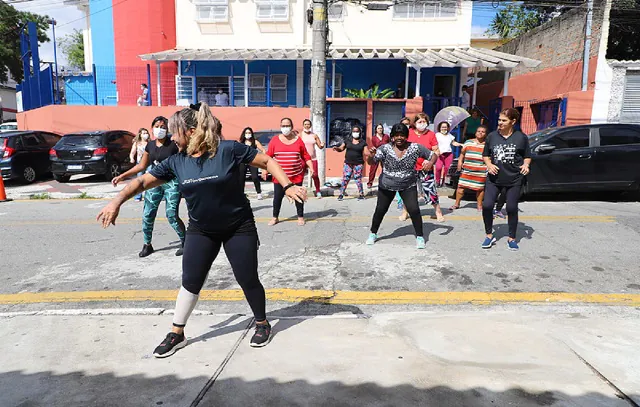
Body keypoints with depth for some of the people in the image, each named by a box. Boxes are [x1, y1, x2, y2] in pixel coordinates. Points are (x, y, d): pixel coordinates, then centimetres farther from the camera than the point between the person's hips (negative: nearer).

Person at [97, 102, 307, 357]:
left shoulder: (228, 149, -16)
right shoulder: (176, 162, -4)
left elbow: (267, 162, -11)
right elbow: (143, 181, -2)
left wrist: (287, 186, -22)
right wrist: (117, 202, -16)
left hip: (239, 228, -3)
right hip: (200, 231, 4)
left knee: (248, 280, 4)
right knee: (190, 282, 7)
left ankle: (262, 324, 29)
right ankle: (177, 334, 26)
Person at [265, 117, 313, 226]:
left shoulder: (298, 140, 2)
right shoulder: (275, 140, 0)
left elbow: (306, 156, 4)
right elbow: (268, 156, 2)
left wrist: (311, 167, -5)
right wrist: (265, 170, -3)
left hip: (296, 176, 0)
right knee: (277, 197, 6)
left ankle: (300, 217, 22)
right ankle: (275, 217, 23)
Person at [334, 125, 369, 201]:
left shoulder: (363, 142, 5)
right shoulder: (347, 141, 9)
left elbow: (366, 152, 1)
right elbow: (341, 149, 7)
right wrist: (336, 148, -15)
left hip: (358, 164, -2)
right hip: (348, 163, 2)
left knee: (358, 179, -2)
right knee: (345, 179, -1)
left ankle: (361, 194, 10)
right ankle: (341, 194, 5)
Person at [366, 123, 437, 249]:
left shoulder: (415, 148, -10)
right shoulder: (385, 148, -13)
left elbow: (433, 155, -2)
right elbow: (371, 162, -20)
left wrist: (430, 162, -25)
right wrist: (370, 156, -44)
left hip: (408, 186, 0)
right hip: (386, 186, 0)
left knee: (414, 209, -9)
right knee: (380, 210, 8)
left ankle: (420, 237, 10)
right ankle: (373, 234, 29)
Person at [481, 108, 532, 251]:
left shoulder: (521, 137, 0)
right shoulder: (492, 136, 4)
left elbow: (527, 156, 9)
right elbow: (485, 155, 12)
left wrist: (526, 165, -12)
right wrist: (489, 164, -7)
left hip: (514, 180, -1)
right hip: (494, 179, 1)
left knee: (512, 208, 4)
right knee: (487, 206, -9)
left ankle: (512, 238, 22)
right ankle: (489, 236, 11)